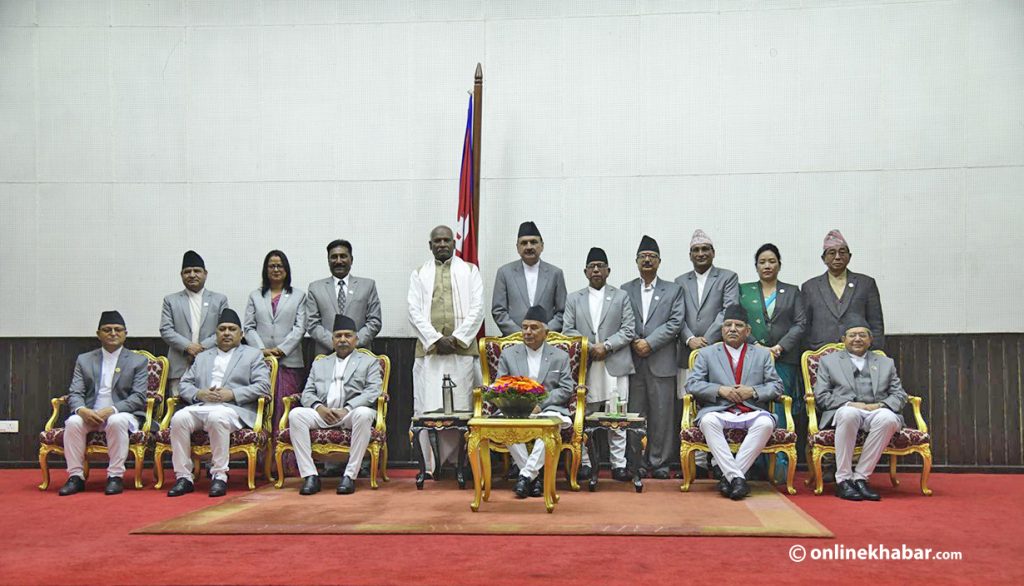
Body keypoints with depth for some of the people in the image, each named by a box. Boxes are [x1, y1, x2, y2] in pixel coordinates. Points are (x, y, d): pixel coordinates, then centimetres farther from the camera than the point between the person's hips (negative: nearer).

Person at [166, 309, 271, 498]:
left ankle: (219, 476, -30)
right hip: (200, 407, 4)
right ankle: (183, 477, -21)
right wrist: (199, 394, -3)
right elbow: (184, 384, 20)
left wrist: (231, 394, -10)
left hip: (233, 408, -4)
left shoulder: (253, 355, 16)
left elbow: (263, 386, 2)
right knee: (179, 418, -27)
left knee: (217, 417, -37)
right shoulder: (202, 357, 29)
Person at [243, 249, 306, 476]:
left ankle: (288, 462, -5)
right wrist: (262, 350, -7)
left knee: (286, 411, -6)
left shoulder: (298, 296, 12)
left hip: (289, 361, -2)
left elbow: (300, 328, 3)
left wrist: (281, 349, -9)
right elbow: (248, 327, 9)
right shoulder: (255, 296, 17)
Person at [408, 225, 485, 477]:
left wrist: (457, 338, -8)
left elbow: (477, 308, 4)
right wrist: (436, 339, -8)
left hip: (462, 349, 0)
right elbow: (415, 311, 5)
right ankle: (431, 464, 0)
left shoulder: (469, 271, 14)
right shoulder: (419, 274, 15)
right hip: (429, 350, 1)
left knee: (461, 406, -3)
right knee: (429, 408, -4)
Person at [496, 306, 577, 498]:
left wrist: (540, 404, -12)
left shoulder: (560, 356, 13)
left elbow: (566, 389, 3)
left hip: (547, 409, -1)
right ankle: (535, 476, -22)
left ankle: (526, 474, -29)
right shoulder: (508, 354, 15)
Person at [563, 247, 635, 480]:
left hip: (615, 365, -1)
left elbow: (629, 330, 3)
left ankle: (618, 465, 3)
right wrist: (590, 347, -9)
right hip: (584, 366, 1)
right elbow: (568, 330, 5)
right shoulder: (574, 299, 14)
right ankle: (585, 463, 10)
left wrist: (607, 346, -11)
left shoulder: (621, 297, 11)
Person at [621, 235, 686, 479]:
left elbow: (676, 322, -1)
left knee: (662, 414, 0)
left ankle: (660, 462, 7)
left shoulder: (673, 290, 10)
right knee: (635, 414, 3)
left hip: (661, 361, -1)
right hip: (633, 361, 1)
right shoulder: (625, 290, 13)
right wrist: (634, 342, -11)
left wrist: (650, 342, -10)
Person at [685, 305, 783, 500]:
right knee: (708, 421, -36)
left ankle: (728, 476, -29)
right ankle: (736, 477, -34)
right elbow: (691, 384, 5)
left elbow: (777, 386, 12)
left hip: (752, 412, 1)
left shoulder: (762, 354, 21)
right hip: (719, 411, -1)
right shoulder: (707, 354, 17)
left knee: (765, 423, -34)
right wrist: (720, 390, -8)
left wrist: (753, 391, -6)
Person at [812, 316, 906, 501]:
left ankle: (860, 477, -27)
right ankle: (843, 480, -31)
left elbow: (900, 395, 15)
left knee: (888, 418, -35)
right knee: (848, 413, -39)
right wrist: (849, 404, -10)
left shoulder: (886, 363, 25)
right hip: (844, 411, -2)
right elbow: (820, 396, 7)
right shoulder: (829, 361, 19)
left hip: (876, 412, 2)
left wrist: (880, 405, -7)